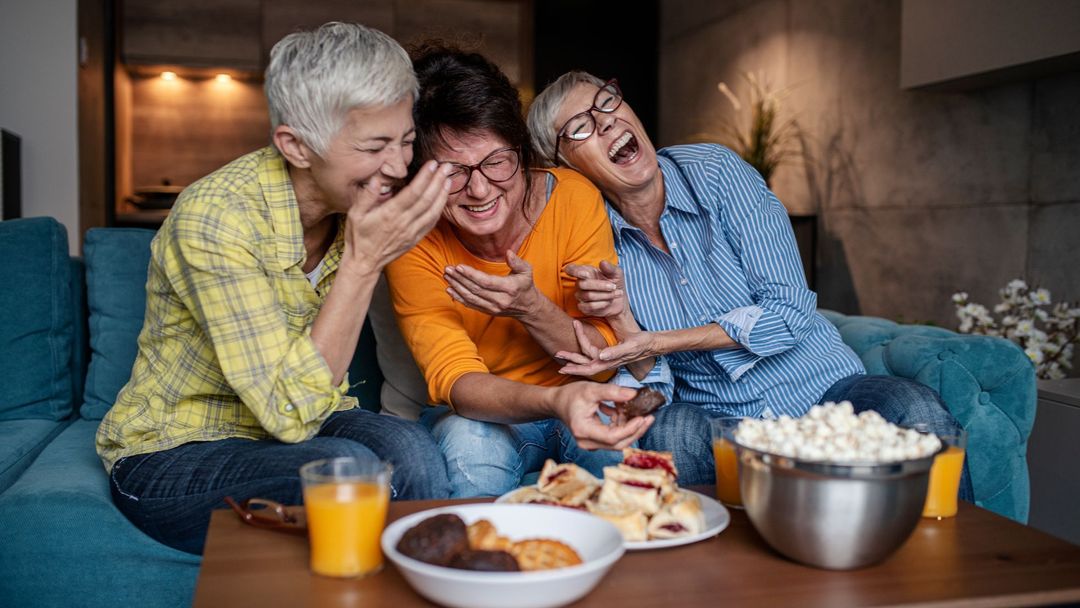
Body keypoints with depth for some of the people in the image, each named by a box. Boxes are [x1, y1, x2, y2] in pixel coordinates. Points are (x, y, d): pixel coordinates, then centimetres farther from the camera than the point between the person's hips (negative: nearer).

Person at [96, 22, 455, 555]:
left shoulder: (352, 204, -7)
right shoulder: (215, 216, -27)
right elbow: (290, 413, -29)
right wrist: (363, 262, -32)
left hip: (288, 425, 5)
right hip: (168, 456, -5)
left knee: (408, 449, -25)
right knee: (347, 467, -32)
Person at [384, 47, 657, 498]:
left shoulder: (574, 198, -15)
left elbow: (606, 358, -11)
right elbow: (455, 378, -25)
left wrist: (531, 308, -31)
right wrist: (555, 401, -45)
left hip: (581, 407, 1)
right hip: (479, 413, -1)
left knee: (616, 440, -31)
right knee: (468, 441, -34)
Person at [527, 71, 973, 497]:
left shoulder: (715, 170, -6)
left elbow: (790, 310, -13)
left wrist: (658, 342, -18)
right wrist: (621, 321, -21)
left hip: (822, 388, 0)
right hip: (717, 419, 0)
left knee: (916, 410, -29)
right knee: (670, 429, -34)